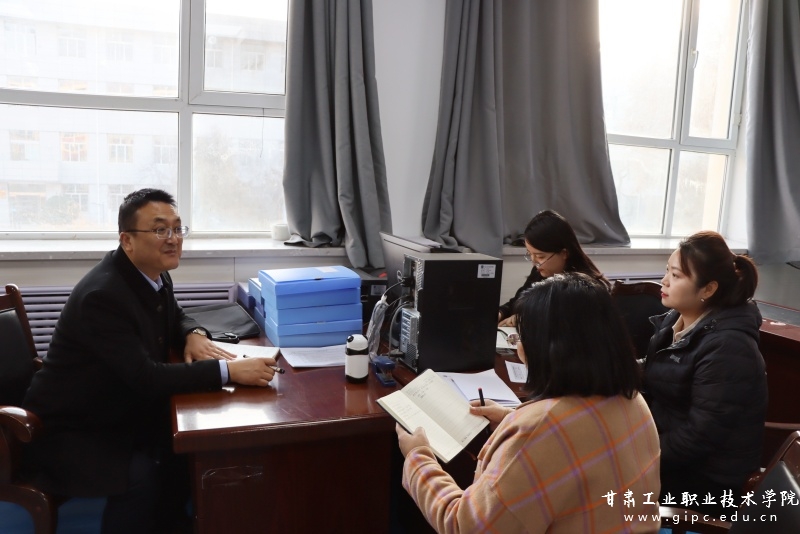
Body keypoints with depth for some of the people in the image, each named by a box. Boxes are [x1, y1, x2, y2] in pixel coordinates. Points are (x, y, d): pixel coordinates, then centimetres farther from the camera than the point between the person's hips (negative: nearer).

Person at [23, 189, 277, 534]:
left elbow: (174, 318, 17)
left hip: (121, 412, 8)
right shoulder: (102, 296, -29)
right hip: (69, 430, -8)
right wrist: (229, 370, -37)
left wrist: (194, 335, -7)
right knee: (141, 477, -31)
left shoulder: (154, 275, -3)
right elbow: (146, 378, -34)